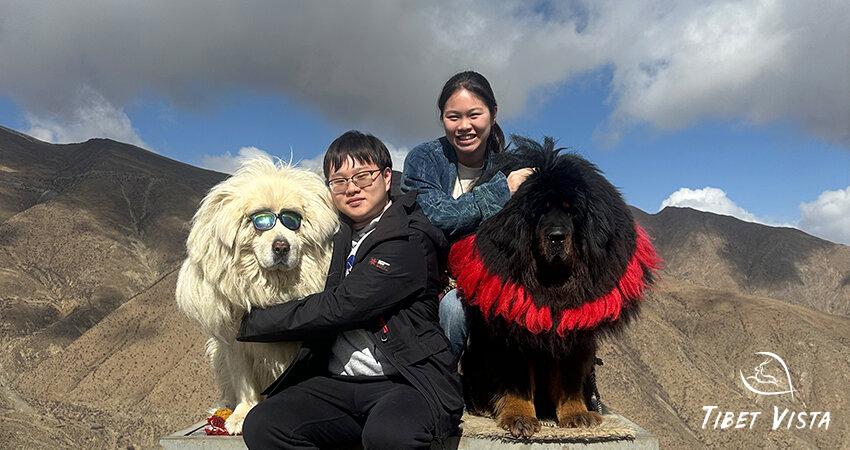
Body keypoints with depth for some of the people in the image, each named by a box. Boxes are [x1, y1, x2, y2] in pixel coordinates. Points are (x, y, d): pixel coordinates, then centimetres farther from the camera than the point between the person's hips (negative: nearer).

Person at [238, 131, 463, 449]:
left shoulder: (408, 243, -9)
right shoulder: (337, 234, 14)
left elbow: (338, 307, -14)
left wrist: (250, 324, -7)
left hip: (408, 382, -6)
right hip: (336, 384, 6)